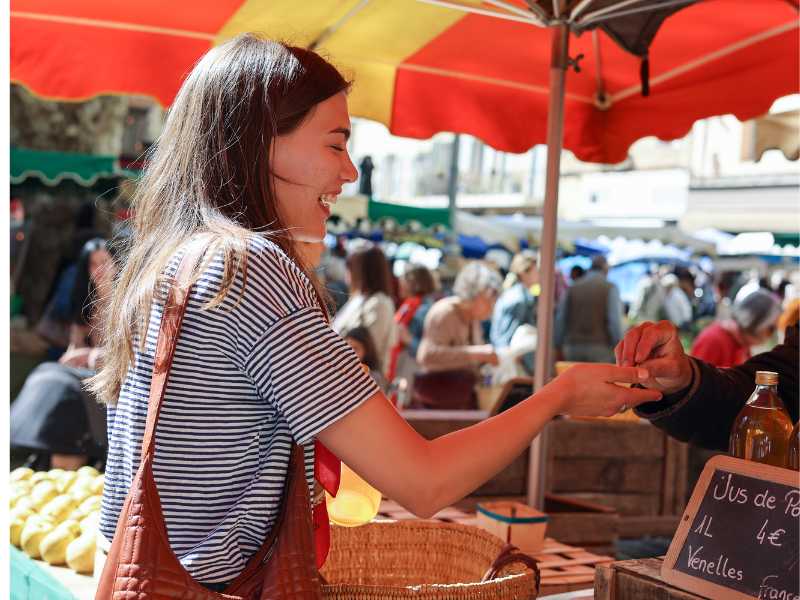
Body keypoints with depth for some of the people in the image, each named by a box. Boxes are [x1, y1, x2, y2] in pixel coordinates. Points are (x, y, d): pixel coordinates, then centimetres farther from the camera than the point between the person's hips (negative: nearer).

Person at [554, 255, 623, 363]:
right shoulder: (610, 288, -4)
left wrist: (558, 348, 9)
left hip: (574, 348, 4)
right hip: (600, 350, -3)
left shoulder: (572, 289, 6)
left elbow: (560, 321, 3)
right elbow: (615, 321, -13)